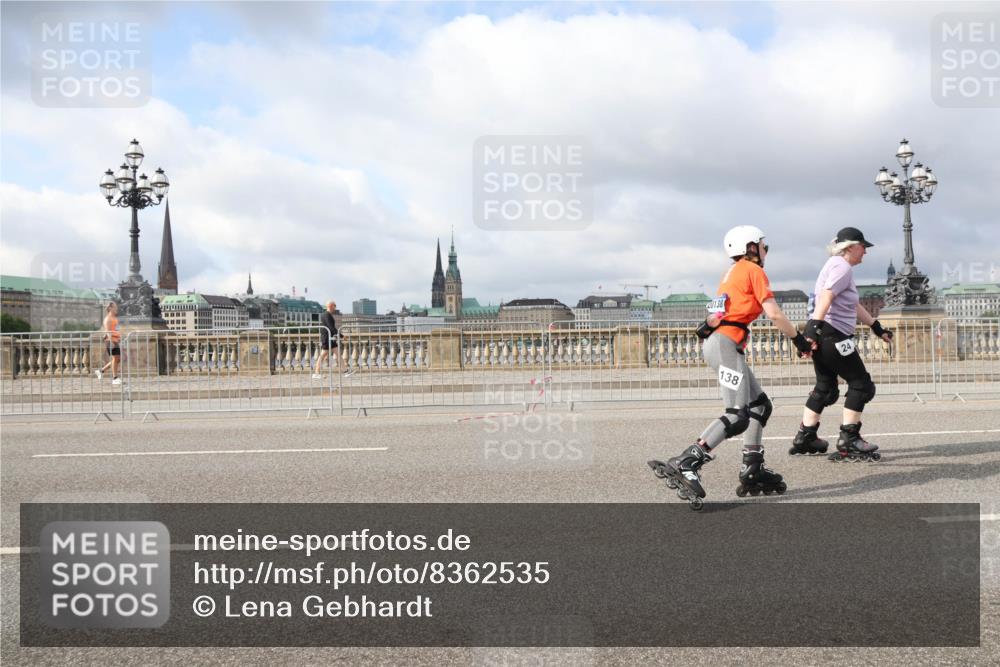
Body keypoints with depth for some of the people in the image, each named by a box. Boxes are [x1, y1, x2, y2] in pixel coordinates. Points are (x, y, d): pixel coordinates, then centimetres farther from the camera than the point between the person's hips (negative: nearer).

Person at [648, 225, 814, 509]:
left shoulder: (733, 273, 26)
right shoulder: (753, 270, 0)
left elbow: (718, 313, 16)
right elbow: (774, 314, -6)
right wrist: (799, 339, 3)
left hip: (717, 342, 10)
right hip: (726, 344, -10)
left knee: (760, 405, 14)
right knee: (738, 416, -17)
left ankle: (752, 471, 12)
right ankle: (685, 465, -29)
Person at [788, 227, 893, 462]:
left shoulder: (838, 266, 23)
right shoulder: (842, 267, -11)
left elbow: (854, 306, 29)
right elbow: (825, 298, -26)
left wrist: (877, 327, 31)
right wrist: (814, 329, -35)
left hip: (823, 336, 11)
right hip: (831, 335, -10)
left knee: (825, 388, 17)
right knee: (861, 383, -3)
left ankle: (804, 438, 21)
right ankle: (848, 440, -3)